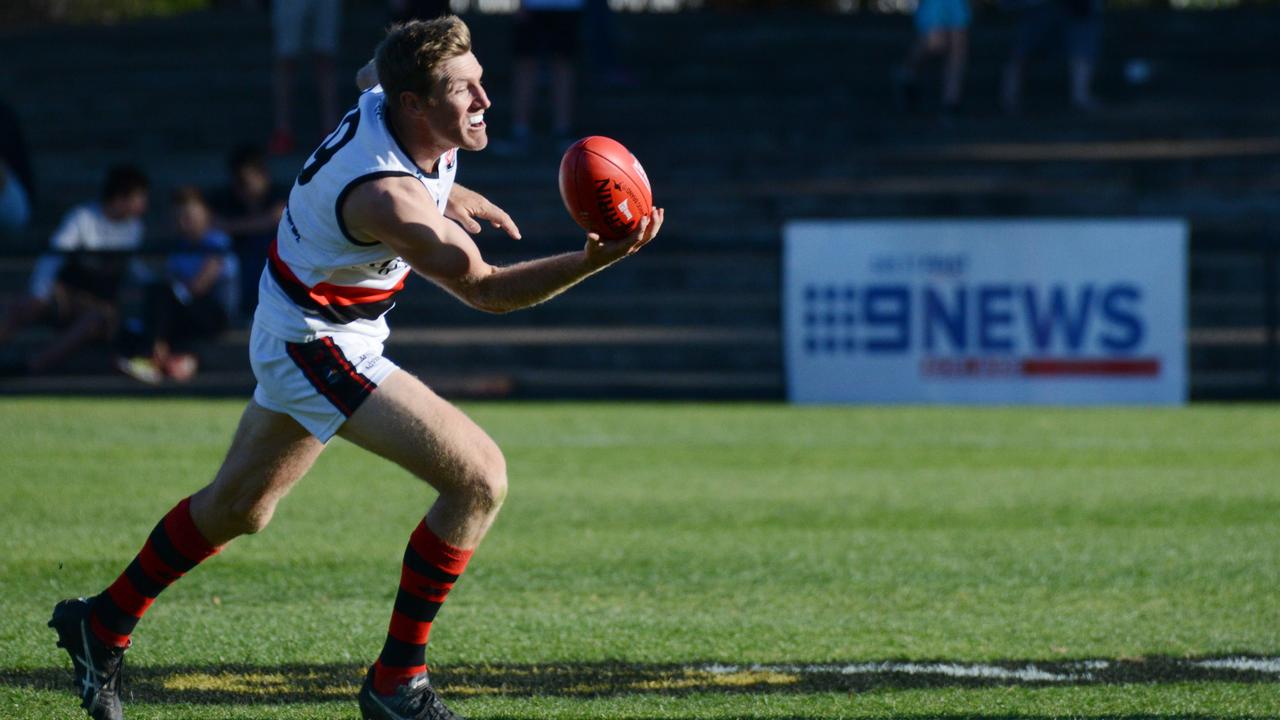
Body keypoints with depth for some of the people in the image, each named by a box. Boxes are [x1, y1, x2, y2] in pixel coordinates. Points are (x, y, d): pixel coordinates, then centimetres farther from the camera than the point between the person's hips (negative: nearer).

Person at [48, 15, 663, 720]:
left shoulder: (386, 109, -7)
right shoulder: (387, 198, -34)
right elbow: (485, 289, -34)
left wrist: (450, 195, 16)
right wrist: (594, 261, -45)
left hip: (290, 334, 10)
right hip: (318, 349, -10)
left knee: (238, 508, 25)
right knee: (480, 476, -16)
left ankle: (102, 624, 42)